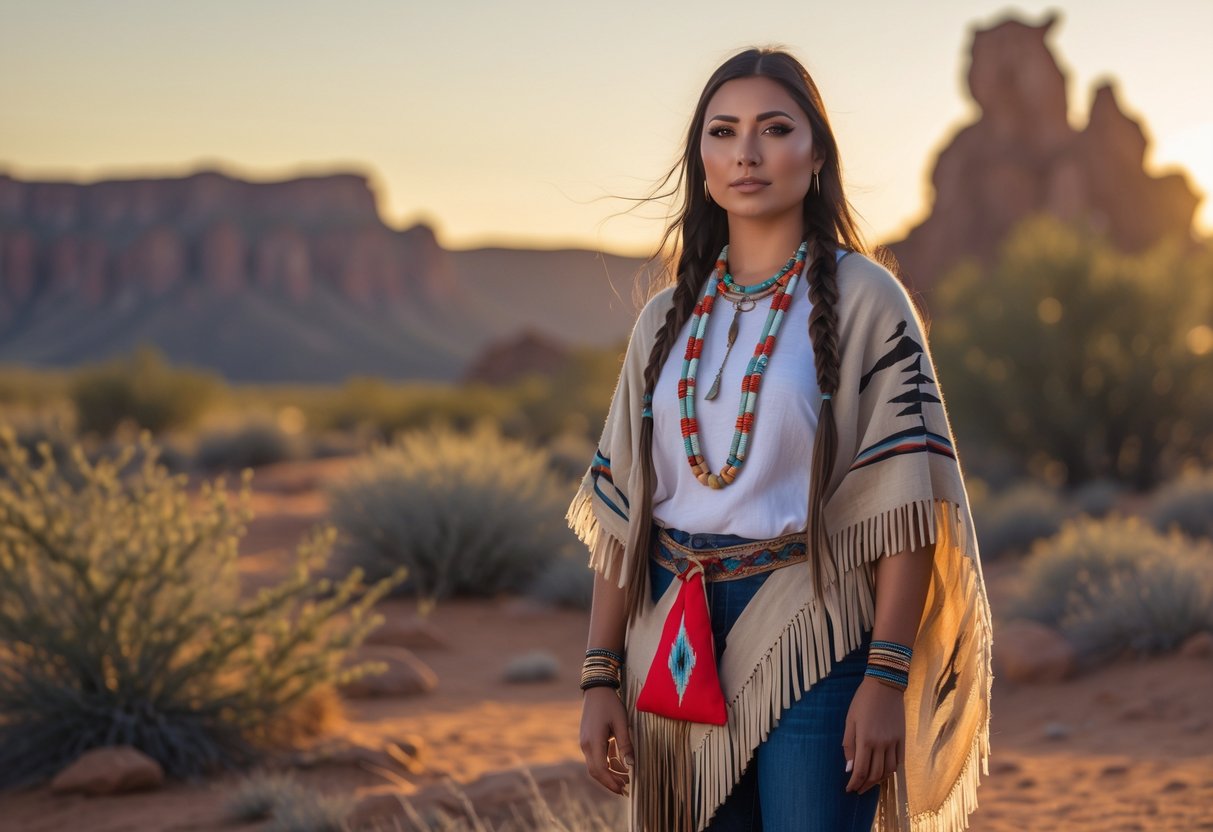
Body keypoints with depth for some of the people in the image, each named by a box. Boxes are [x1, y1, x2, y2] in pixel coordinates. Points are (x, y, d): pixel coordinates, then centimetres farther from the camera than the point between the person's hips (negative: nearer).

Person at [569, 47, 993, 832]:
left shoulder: (862, 299, -3)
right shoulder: (666, 319, 10)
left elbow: (904, 502, -9)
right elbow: (620, 509, 10)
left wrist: (887, 677, -16)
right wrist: (601, 676, 4)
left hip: (813, 646, -4)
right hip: (682, 651, 4)